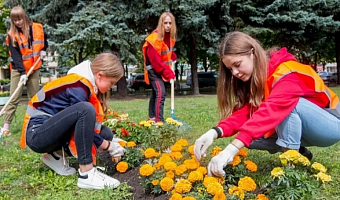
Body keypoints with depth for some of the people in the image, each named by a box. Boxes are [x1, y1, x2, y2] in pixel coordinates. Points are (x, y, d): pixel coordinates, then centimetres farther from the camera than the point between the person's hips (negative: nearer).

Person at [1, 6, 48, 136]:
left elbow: (44, 38, 21)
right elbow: (15, 55, -16)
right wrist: (22, 72, -24)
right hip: (18, 69, -3)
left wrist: (43, 49, 4)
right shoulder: (12, 35, -10)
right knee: (14, 98, -5)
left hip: (34, 68, 3)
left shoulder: (37, 28, -2)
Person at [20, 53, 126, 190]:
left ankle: (57, 155, 5)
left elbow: (86, 126, 11)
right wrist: (108, 146, -9)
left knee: (105, 133, 1)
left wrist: (108, 140, 2)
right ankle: (86, 174, -30)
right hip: (38, 134, -9)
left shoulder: (86, 83, 6)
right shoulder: (78, 87, -21)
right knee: (85, 109, -33)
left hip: (55, 131, 9)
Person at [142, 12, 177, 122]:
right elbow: (155, 60, -27)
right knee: (161, 93, -21)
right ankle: (159, 121, -21)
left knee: (156, 92, 18)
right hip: (154, 69, -9)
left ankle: (152, 118, 32)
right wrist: (168, 72, -29)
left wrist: (173, 58, 0)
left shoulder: (170, 36, 0)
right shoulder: (155, 37, -25)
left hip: (162, 69, 9)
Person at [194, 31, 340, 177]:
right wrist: (215, 132, -35)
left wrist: (231, 149, -54)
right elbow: (244, 112, -16)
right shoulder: (255, 77, -3)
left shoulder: (287, 72, -28)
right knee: (250, 136, -13)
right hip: (298, 126, 8)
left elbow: (270, 111, -44)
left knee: (289, 104, -35)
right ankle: (299, 153, 6)